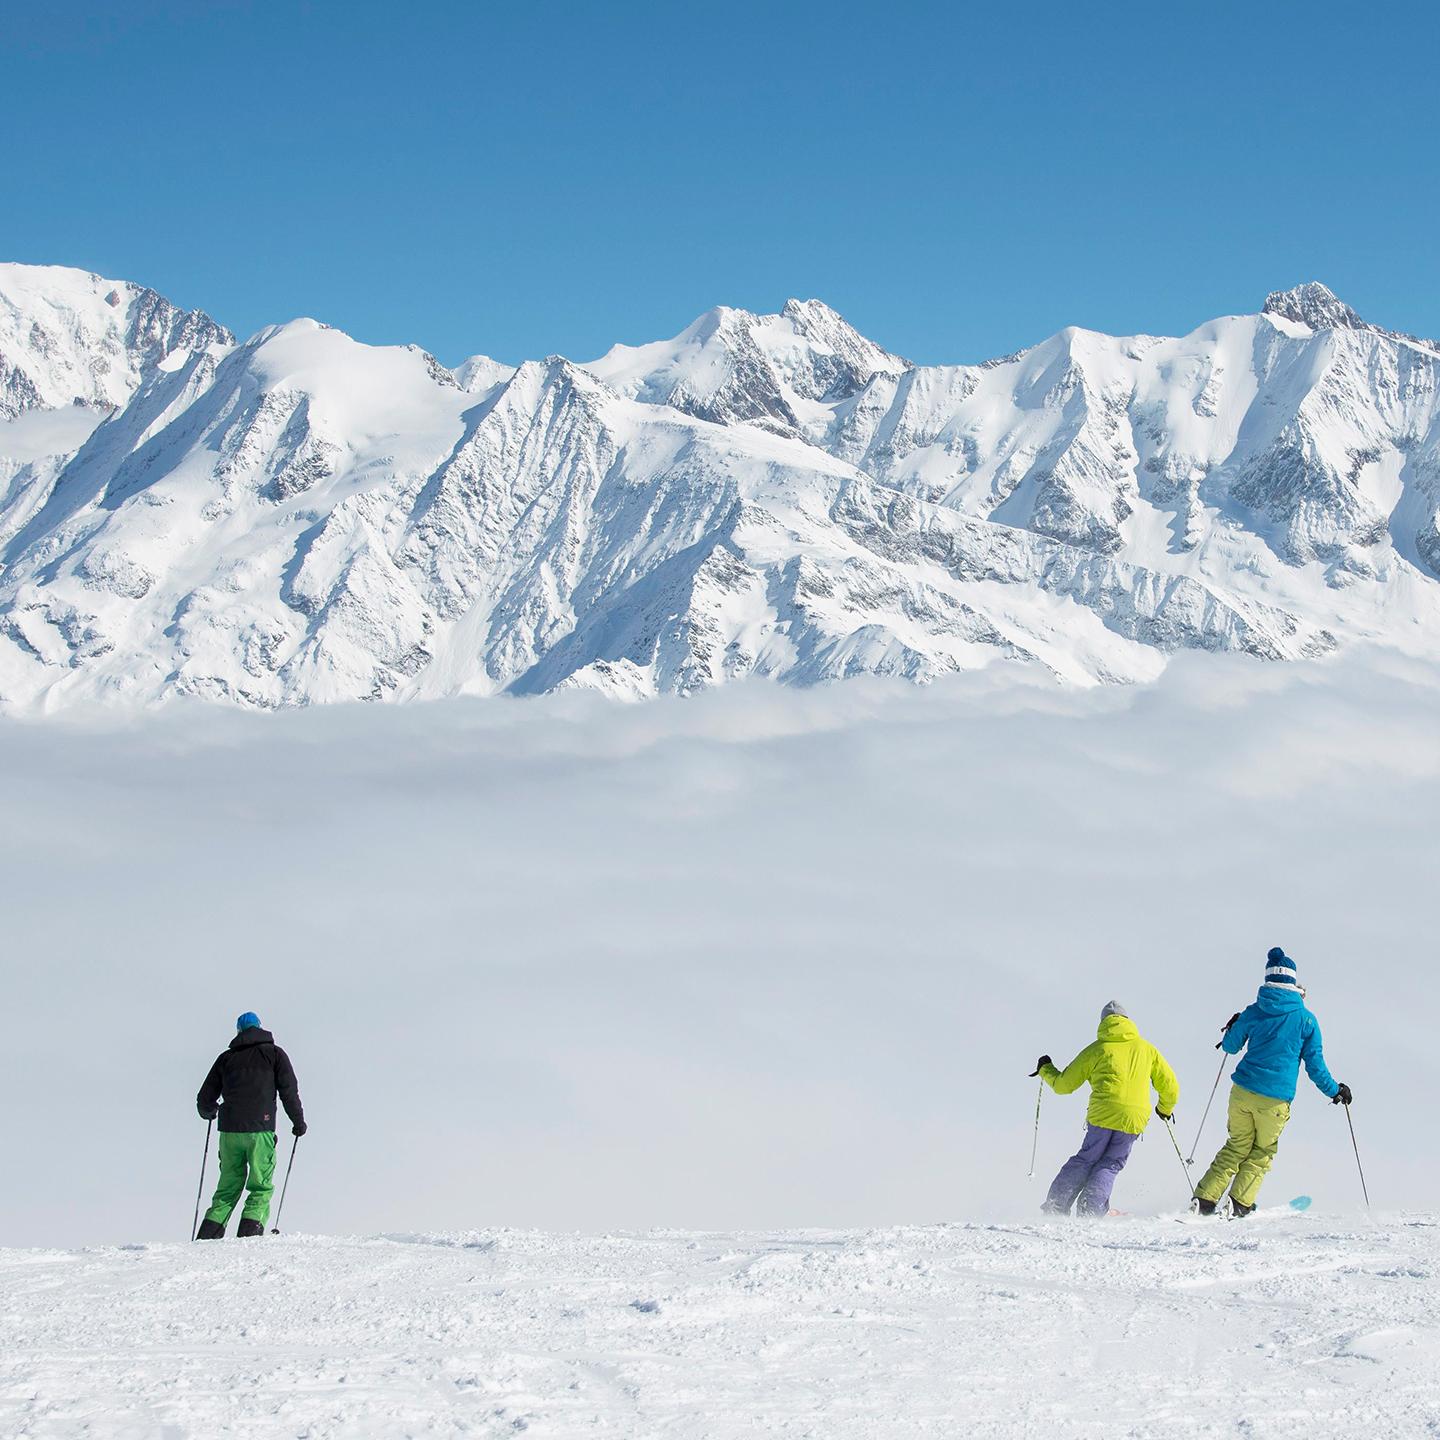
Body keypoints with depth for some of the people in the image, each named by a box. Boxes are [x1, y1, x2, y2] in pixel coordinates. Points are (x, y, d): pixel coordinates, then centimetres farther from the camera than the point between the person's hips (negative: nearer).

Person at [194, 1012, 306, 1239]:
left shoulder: (226, 1057, 15)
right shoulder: (274, 1054, 8)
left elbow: (205, 1099, 16)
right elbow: (288, 1091, 0)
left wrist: (208, 1112, 38)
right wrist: (298, 1122, 12)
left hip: (229, 1131, 3)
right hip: (260, 1130, -3)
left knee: (228, 1187, 11)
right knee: (261, 1187, 3)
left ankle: (208, 1233, -2)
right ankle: (250, 1230, -15)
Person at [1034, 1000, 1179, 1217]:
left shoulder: (1096, 1050, 11)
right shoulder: (1146, 1049, 16)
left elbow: (1064, 1084, 16)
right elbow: (1170, 1086, 20)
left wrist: (1046, 1070, 36)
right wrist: (1165, 1109, 41)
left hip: (1102, 1115, 0)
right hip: (1135, 1118, 0)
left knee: (1086, 1159, 16)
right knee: (1110, 1165, 12)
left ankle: (1056, 1205, 13)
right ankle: (1090, 1209, -5)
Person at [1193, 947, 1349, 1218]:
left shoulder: (1254, 1012, 1)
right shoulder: (1306, 1019, -4)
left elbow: (1231, 1046, 13)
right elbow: (1315, 1065, 0)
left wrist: (1232, 1029, 35)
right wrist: (1334, 1091, 15)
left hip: (1242, 1093, 2)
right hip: (1275, 1099, -2)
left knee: (1237, 1147, 18)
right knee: (1262, 1152, 18)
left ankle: (1204, 1199, 10)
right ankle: (1240, 1203, 9)